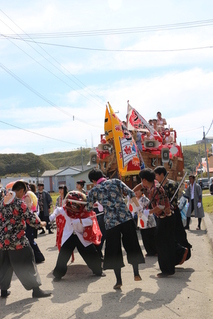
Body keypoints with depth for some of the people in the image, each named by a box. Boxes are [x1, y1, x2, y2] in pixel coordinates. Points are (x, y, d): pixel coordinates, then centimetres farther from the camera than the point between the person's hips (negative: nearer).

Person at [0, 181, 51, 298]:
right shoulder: (19, 203, -15)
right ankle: (36, 289, 7)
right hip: (18, 241, -7)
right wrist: (41, 223, 6)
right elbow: (30, 218, -12)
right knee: (27, 265, 3)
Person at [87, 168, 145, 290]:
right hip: (126, 218, 1)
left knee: (114, 251, 9)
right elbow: (130, 193, -1)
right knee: (132, 245, 15)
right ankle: (136, 273, 18)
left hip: (110, 222, -1)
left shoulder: (93, 191, 9)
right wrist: (139, 207, 2)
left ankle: (119, 280, 10)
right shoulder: (115, 182, 10)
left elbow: (88, 209, 13)